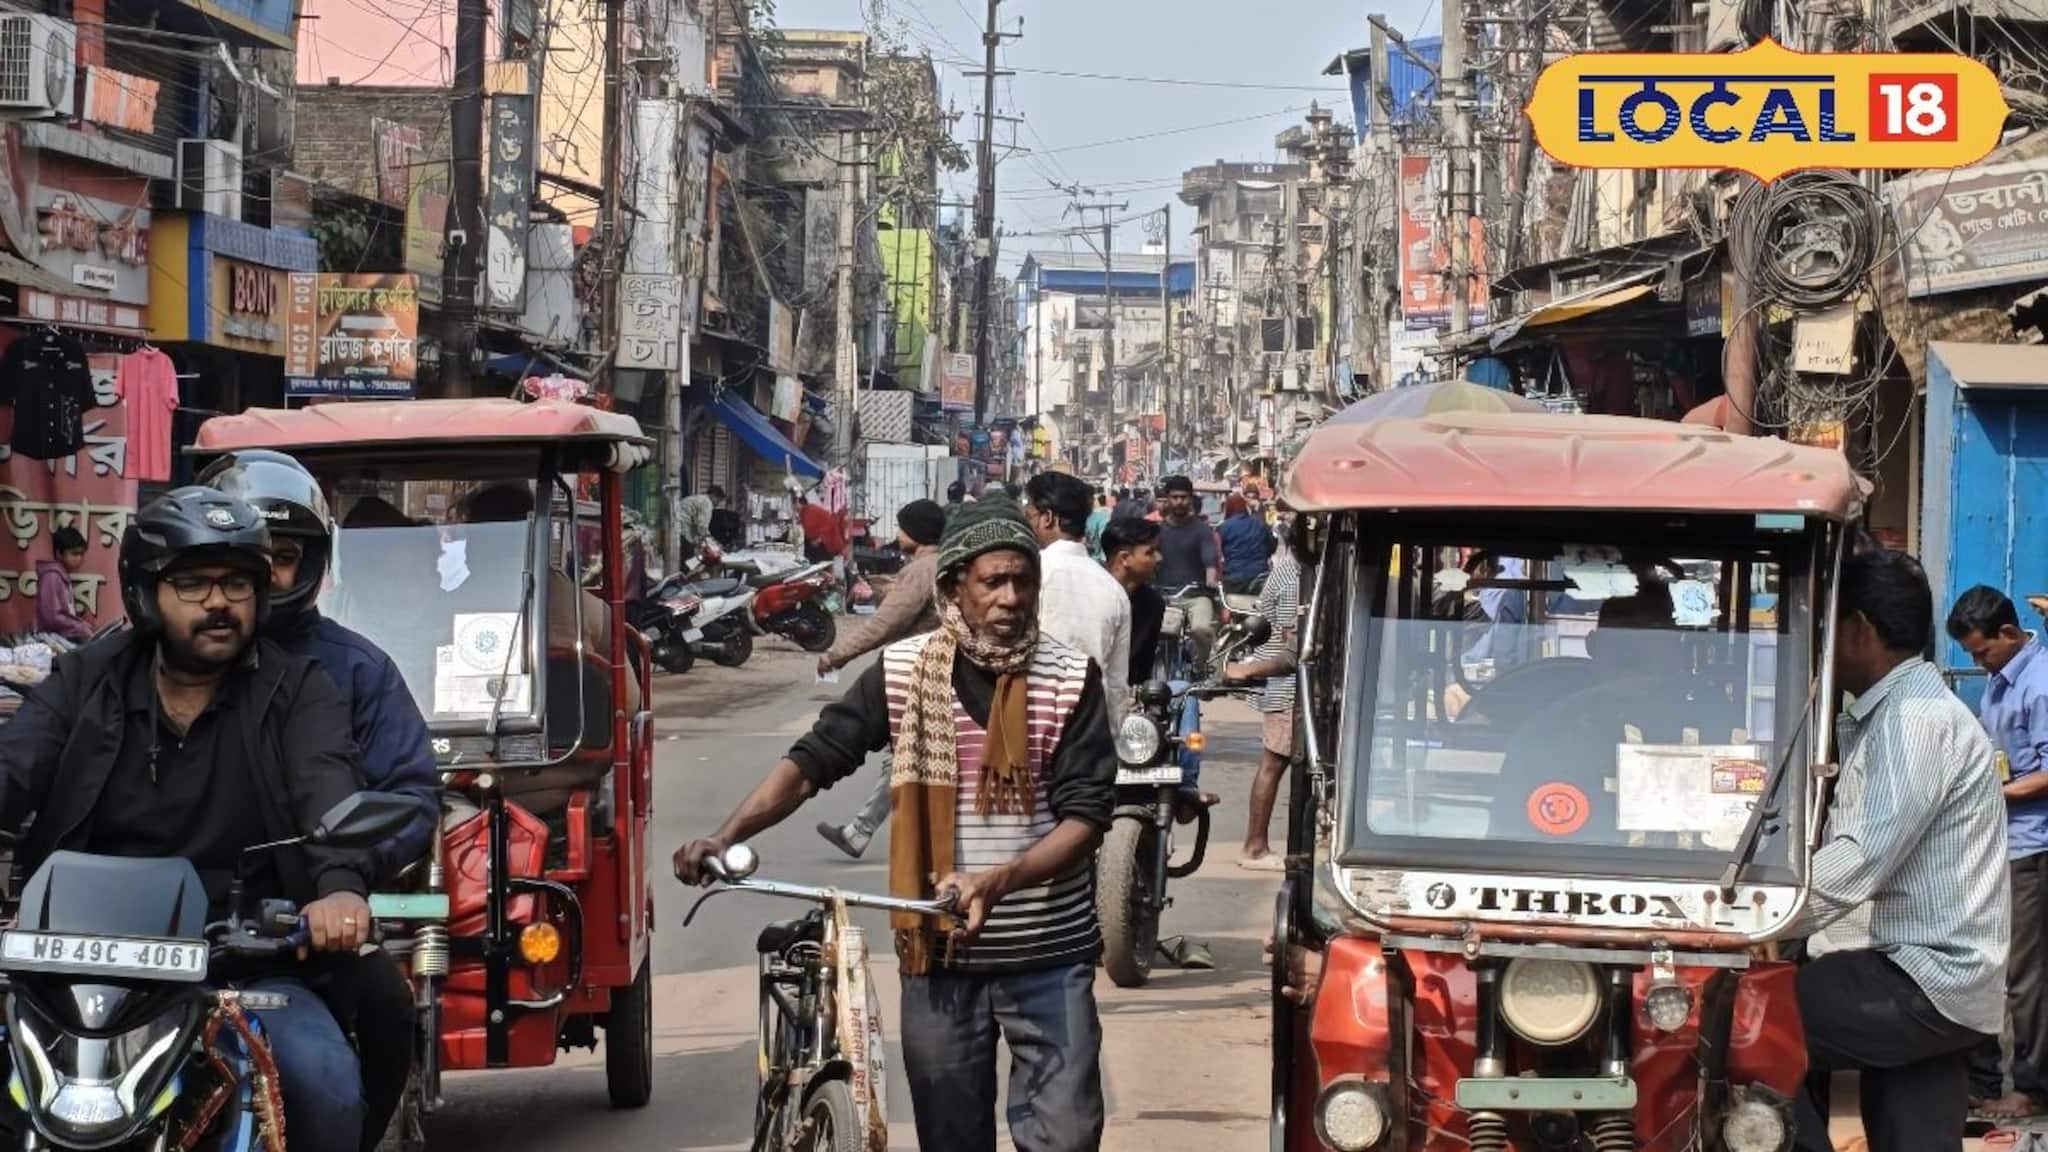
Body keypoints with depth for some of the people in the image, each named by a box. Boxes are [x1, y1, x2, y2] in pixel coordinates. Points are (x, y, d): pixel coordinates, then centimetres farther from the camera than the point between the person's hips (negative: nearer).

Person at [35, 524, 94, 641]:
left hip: (66, 636, 8)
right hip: (54, 637, -8)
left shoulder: (63, 575, 14)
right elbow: (52, 617, -19)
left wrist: (84, 625, 5)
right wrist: (82, 629, -14)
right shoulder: (52, 577, -12)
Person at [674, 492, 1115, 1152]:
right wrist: (725, 837, -17)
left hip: (1048, 957, -1)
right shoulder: (904, 673, 0)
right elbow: (813, 762, -1)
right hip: (940, 954, 2)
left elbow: (1086, 814, -9)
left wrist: (996, 882, -25)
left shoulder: (1071, 679, -4)